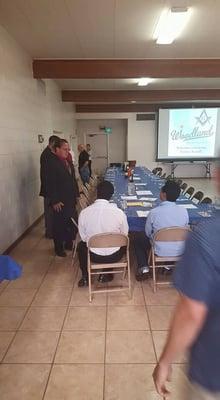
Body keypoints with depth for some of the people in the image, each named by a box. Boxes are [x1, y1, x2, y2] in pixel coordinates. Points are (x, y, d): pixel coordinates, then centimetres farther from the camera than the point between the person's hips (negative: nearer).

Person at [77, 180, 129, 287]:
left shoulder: (84, 212, -17)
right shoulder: (119, 213, -20)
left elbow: (83, 237, -3)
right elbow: (125, 234, -4)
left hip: (93, 255, 1)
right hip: (114, 256, 0)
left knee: (81, 245, 34)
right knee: (123, 243, 34)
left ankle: (85, 277, 36)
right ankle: (106, 275, 33)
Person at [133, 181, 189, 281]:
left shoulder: (154, 212, -22)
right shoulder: (184, 211, -13)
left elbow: (148, 233, -6)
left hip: (161, 251, -3)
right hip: (180, 251, 4)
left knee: (138, 236, 19)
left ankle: (144, 268, 15)